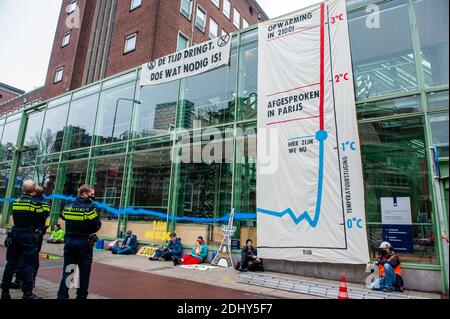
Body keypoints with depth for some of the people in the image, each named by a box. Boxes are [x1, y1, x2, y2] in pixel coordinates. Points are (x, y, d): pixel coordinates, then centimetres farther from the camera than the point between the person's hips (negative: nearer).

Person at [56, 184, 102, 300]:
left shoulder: (67, 207, 3)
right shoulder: (89, 209, -16)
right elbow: (97, 226, -14)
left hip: (69, 242, 5)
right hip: (84, 243, -5)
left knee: (67, 270, 12)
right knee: (84, 272, 8)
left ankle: (62, 295, 15)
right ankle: (81, 296, 16)